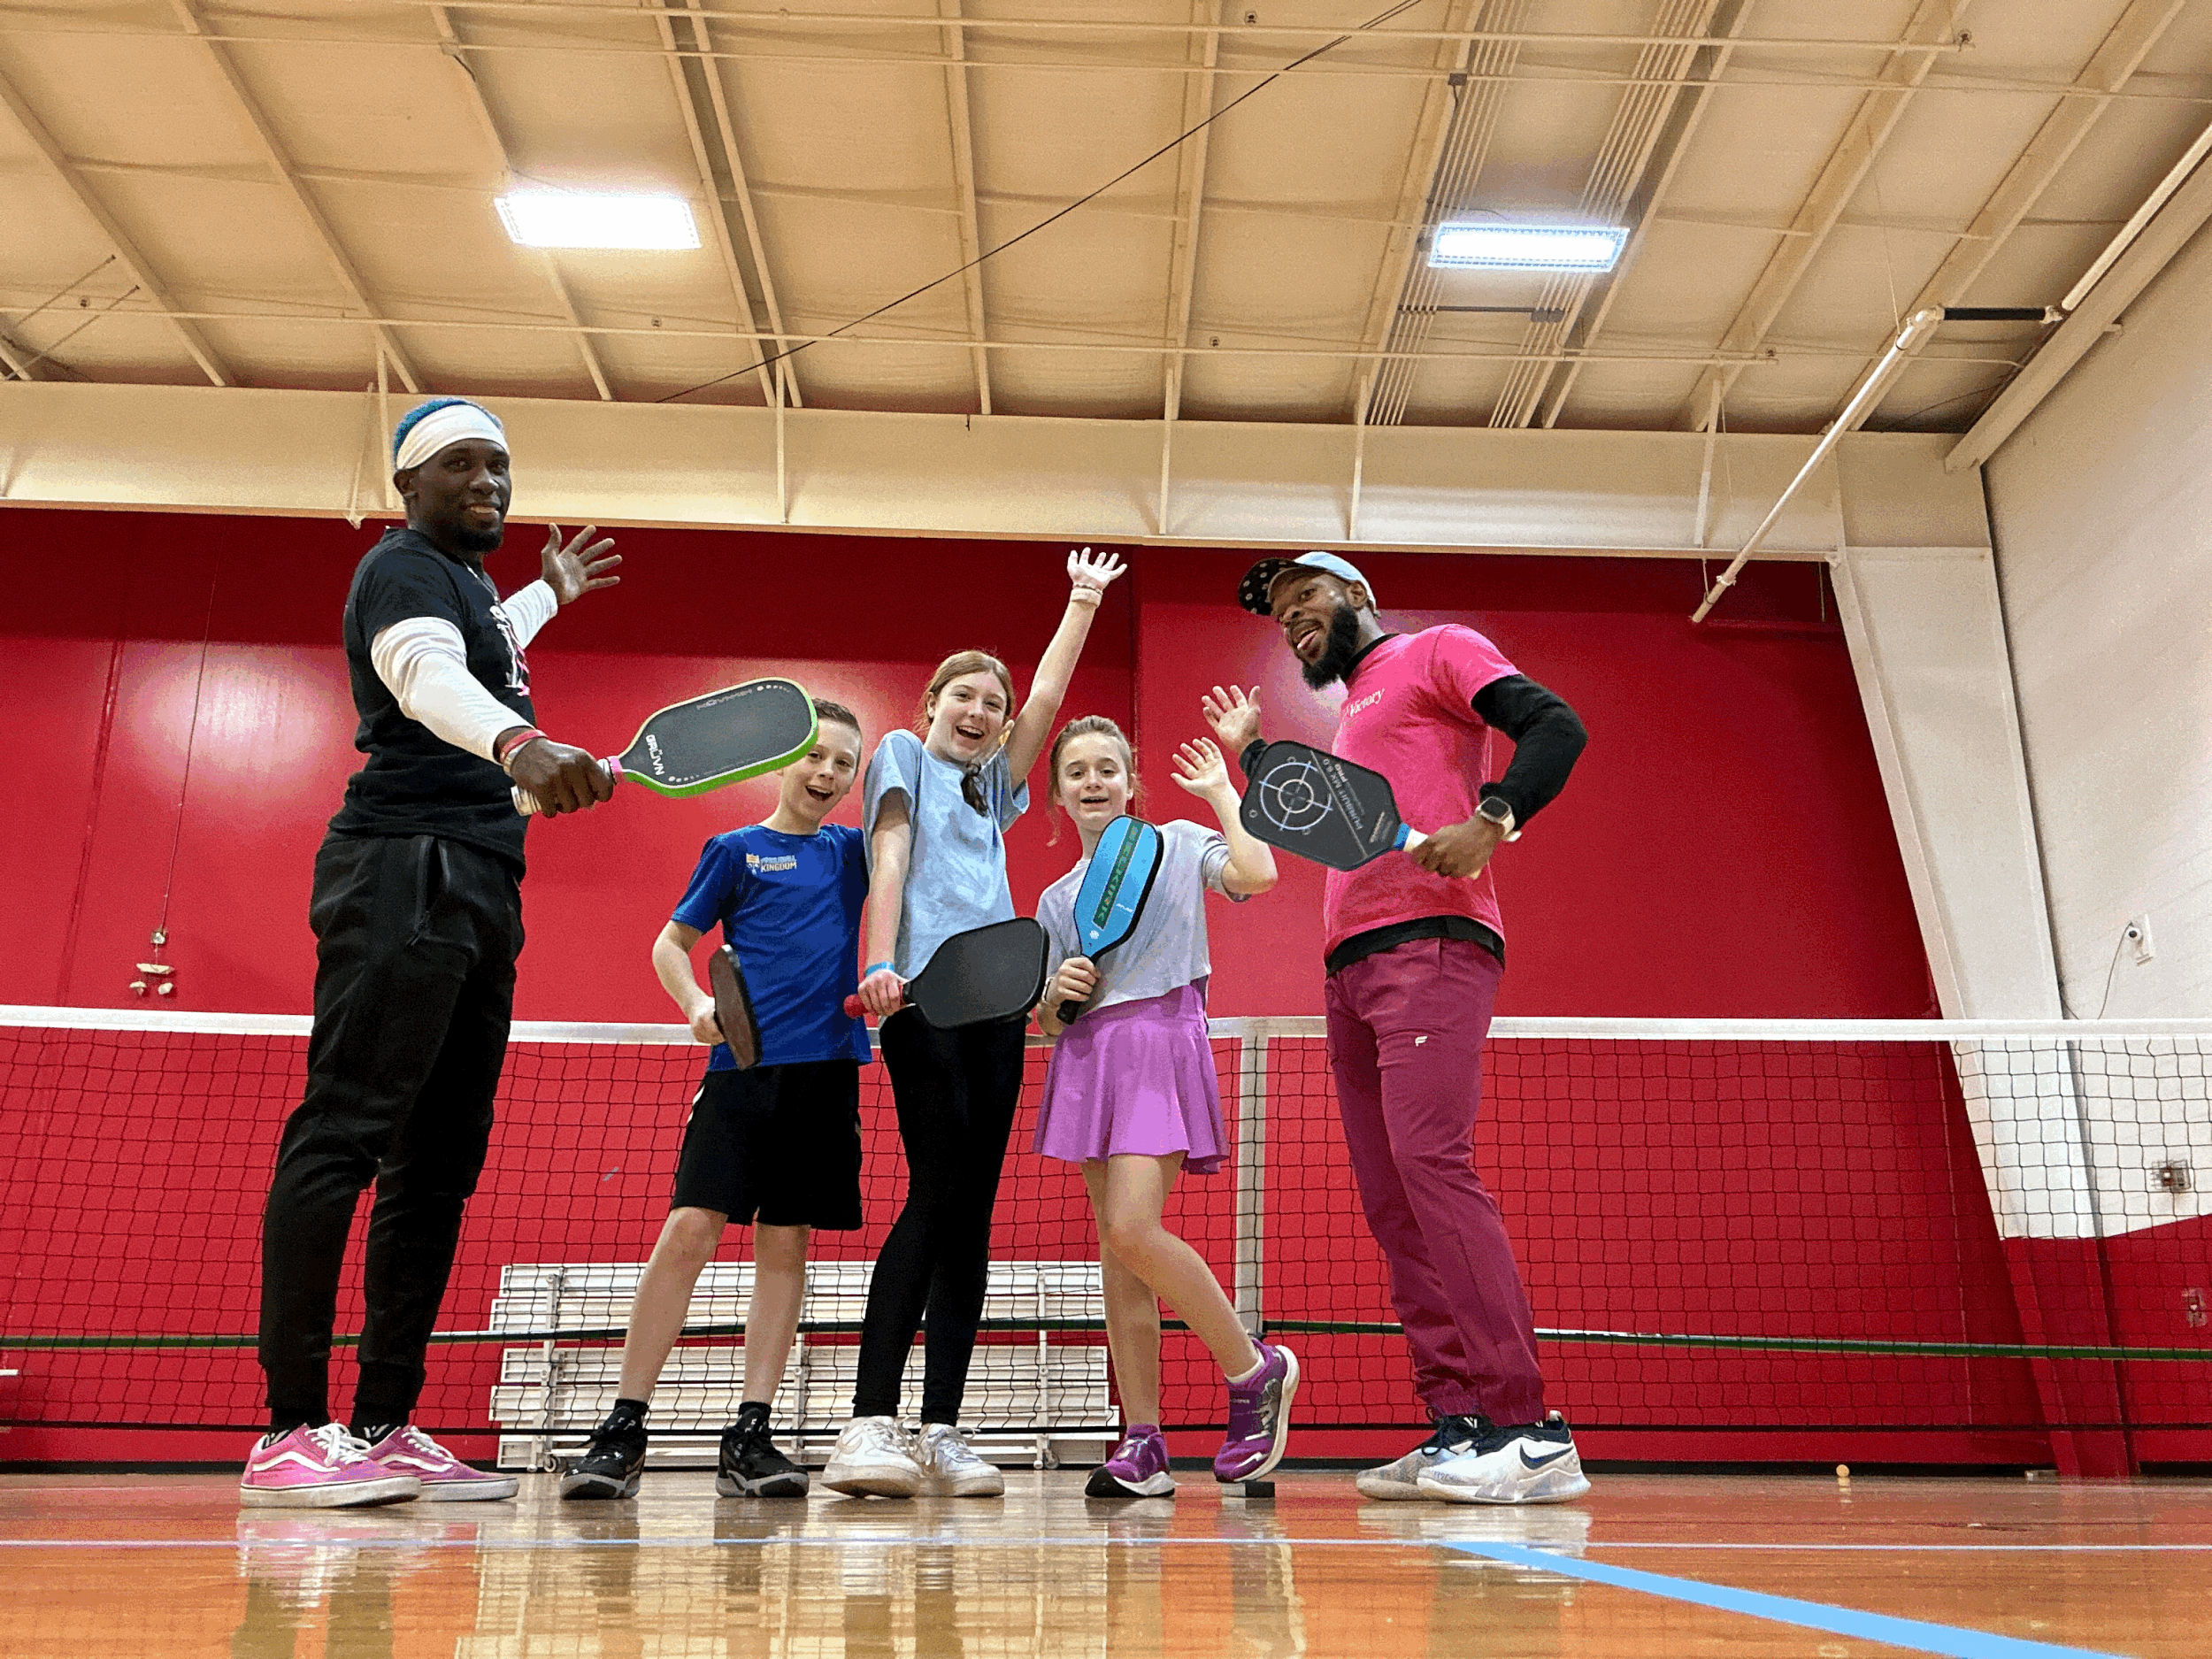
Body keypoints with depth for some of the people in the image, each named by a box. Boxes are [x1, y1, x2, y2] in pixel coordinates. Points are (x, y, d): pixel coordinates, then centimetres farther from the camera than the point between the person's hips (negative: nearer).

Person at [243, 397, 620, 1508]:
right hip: (405, 871, -10)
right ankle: (291, 1434, -13)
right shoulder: (402, 567, -3)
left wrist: (549, 595, 61)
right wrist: (518, 743, -46)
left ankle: (384, 1427, 7)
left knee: (441, 1159, 4)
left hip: (477, 893, 10)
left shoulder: (465, 582, 25)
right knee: (343, 1131, -14)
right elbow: (428, 670, -26)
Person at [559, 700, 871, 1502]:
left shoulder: (852, 852, 16)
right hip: (745, 1066, -3)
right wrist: (695, 1004, -8)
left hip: (826, 1071, 3)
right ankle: (622, 1432, -4)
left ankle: (748, 1438, 5)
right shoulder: (735, 850, 8)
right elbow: (670, 942, 8)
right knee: (690, 1229, -12)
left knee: (785, 1246, 2)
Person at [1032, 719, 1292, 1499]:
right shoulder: (1057, 899, 19)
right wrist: (1056, 993, -3)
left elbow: (1256, 873, -13)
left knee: (1132, 1231, -21)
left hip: (1159, 1045, -5)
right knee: (1115, 1251, 1)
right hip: (1087, 1056, 5)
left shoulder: (1177, 843, 8)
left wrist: (1220, 790, -1)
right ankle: (1143, 1445, 5)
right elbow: (1045, 1022, 20)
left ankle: (1257, 1370, -2)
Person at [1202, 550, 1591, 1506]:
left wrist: (1492, 819, -20)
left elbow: (1556, 725, -6)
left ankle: (1526, 1431, -21)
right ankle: (1458, 1427, 1)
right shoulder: (1349, 720, 32)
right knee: (1390, 1202, 1)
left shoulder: (1435, 652, 8)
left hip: (1431, 944, -9)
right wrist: (1251, 753, 26)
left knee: (1430, 1159, -21)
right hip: (1350, 965, 9)